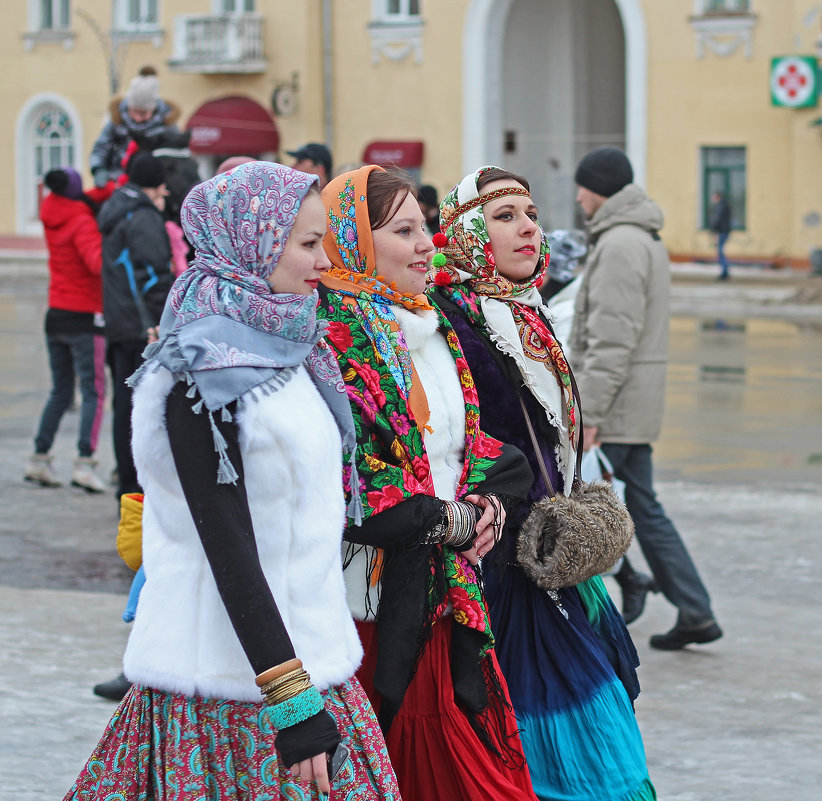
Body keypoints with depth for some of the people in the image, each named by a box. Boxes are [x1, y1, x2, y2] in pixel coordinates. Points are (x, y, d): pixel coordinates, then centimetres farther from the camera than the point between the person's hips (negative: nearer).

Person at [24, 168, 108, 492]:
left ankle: (39, 458, 13)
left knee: (60, 392, 16)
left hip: (55, 316, 7)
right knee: (93, 393, -5)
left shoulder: (52, 216, 5)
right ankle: (84, 462, -15)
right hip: (84, 319, -7)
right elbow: (97, 261, -29)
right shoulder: (81, 222, -14)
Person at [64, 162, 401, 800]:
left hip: (309, 650, 9)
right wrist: (292, 701, -23)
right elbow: (229, 552, -20)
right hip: (236, 680, -9)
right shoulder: (202, 374, -16)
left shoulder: (283, 347, 12)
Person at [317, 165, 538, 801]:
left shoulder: (435, 330, 14)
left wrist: (488, 501, -1)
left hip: (447, 599, 8)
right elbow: (339, 482, -20)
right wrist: (449, 522, -11)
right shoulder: (332, 335, -13)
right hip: (375, 599, -8)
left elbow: (478, 442, 21)